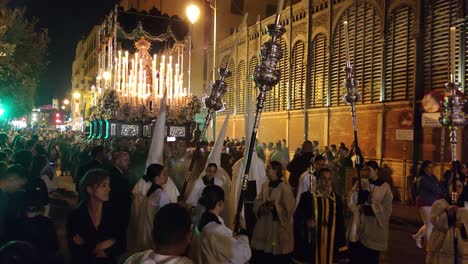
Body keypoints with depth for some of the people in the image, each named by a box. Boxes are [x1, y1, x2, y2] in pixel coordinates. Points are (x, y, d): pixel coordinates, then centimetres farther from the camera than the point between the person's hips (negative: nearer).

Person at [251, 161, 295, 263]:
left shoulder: (284, 188, -14)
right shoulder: (265, 185, 6)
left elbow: (288, 209, -13)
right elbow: (257, 202, 11)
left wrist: (273, 208, -16)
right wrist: (262, 207, -9)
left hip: (278, 227, -6)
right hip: (263, 225, 6)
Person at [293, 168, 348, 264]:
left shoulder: (336, 199, 6)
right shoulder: (307, 196, -3)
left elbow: (340, 224, 9)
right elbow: (297, 216, -2)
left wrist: (341, 246, 6)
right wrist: (306, 221, -24)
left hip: (331, 244, 3)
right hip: (311, 243, -2)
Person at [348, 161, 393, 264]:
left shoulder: (385, 187, -3)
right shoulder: (360, 184, 3)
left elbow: (386, 209, -5)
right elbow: (351, 203, -5)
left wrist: (370, 208, -11)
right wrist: (363, 190, -17)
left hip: (375, 228, -2)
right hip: (359, 226, 2)